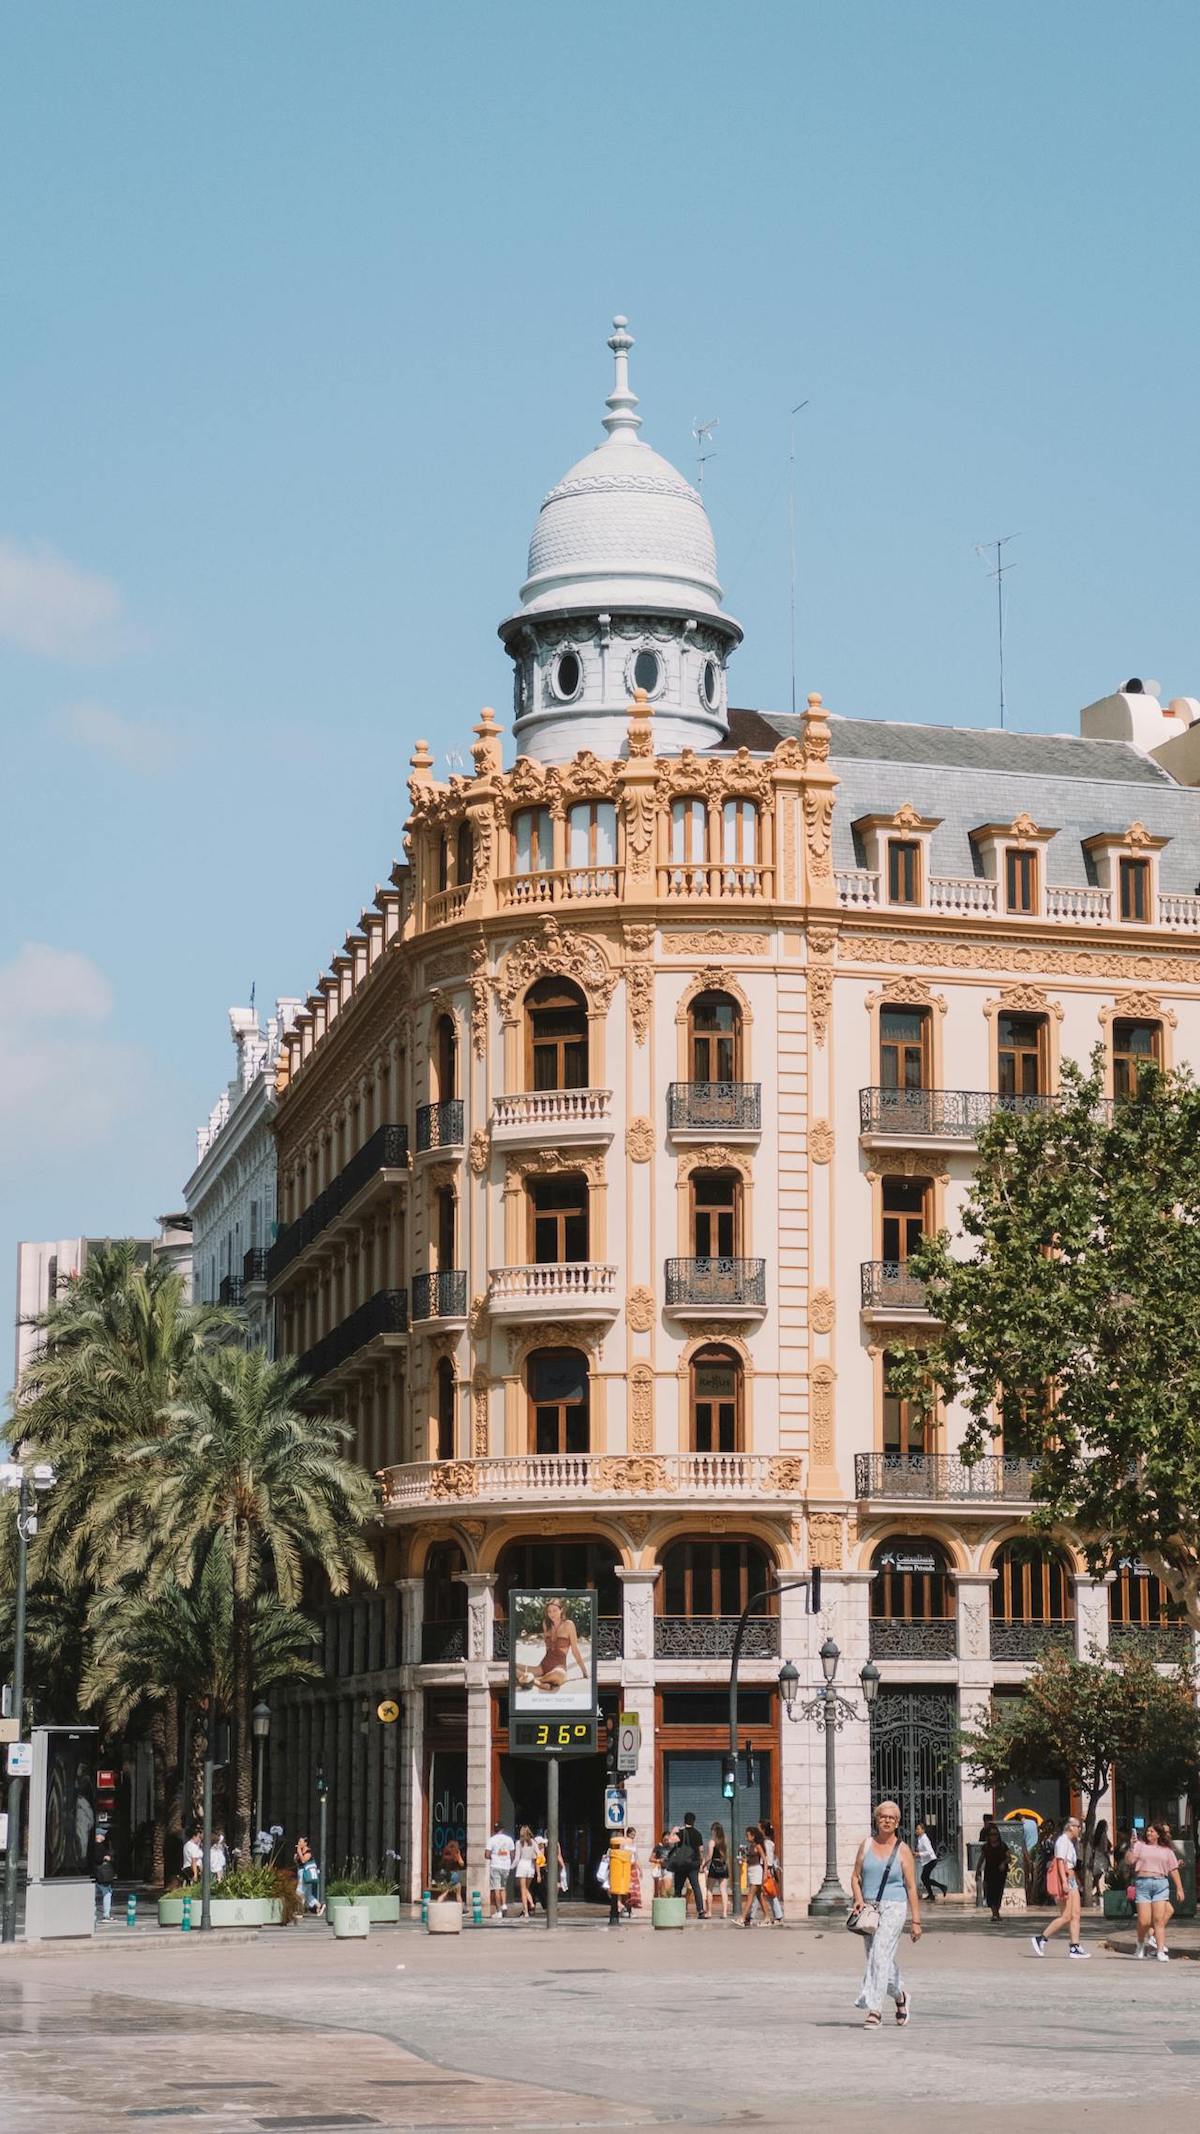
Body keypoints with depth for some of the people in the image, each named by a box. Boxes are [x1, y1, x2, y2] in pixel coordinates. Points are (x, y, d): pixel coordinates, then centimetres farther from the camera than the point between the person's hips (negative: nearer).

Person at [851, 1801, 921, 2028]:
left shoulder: (902, 1850, -1)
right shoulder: (866, 1845, 7)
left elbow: (911, 1887, -1)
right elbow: (855, 1877, 9)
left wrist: (916, 1921, -4)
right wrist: (859, 1901, -8)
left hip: (893, 1908, -4)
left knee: (880, 1955, -17)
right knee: (876, 1958, 12)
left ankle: (874, 2009, -18)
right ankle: (900, 1995, 37)